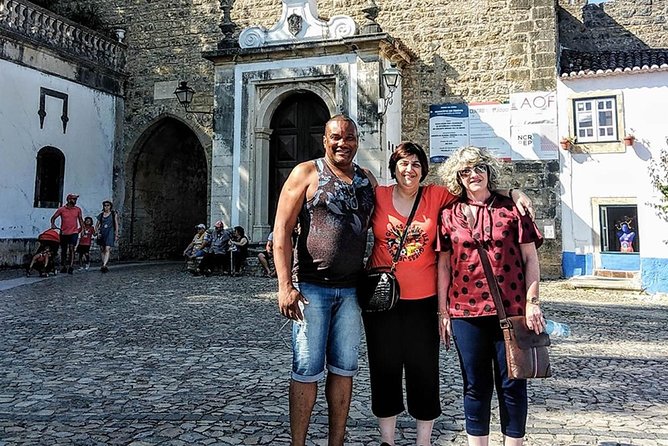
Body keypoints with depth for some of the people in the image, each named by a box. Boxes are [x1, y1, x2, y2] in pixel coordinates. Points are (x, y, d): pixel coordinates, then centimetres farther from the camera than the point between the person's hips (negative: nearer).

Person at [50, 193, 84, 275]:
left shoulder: (78, 209, 5)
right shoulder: (61, 209, -1)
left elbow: (80, 219, 17)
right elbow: (53, 218, 6)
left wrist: (82, 227, 5)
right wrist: (53, 224, -11)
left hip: (74, 232, -1)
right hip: (64, 233, 1)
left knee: (71, 248, -14)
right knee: (63, 250, 11)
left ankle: (71, 267, -15)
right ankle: (64, 267, 25)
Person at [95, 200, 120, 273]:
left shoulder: (114, 214, 6)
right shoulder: (101, 215, 12)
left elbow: (116, 224, 5)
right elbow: (97, 226, 16)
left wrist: (116, 234, 0)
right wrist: (98, 233, 0)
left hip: (110, 232, -4)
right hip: (102, 233, 4)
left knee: (107, 249, -17)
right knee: (102, 250, 7)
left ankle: (104, 265, -28)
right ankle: (105, 266, 16)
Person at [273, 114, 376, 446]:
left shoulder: (368, 181, 13)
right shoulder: (306, 173, -1)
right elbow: (282, 230, -7)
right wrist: (285, 285, -15)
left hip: (351, 290, 5)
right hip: (311, 288, -4)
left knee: (344, 368, 11)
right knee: (307, 370, 1)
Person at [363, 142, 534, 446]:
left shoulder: (436, 196, 0)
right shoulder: (378, 195, -1)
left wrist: (514, 193, -7)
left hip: (424, 299, 0)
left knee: (424, 371, 9)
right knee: (384, 369, 11)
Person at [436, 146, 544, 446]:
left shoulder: (511, 208, 3)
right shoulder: (449, 214, 6)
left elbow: (530, 258, 4)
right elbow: (443, 264, 6)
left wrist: (532, 303, -3)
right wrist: (443, 312, 4)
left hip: (511, 309, -1)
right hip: (466, 311, 1)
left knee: (512, 385, 7)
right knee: (475, 386, 11)